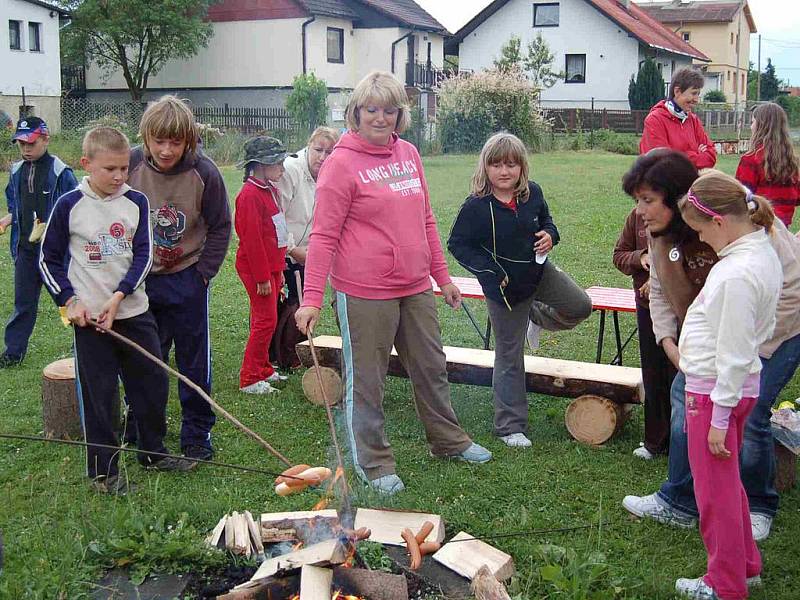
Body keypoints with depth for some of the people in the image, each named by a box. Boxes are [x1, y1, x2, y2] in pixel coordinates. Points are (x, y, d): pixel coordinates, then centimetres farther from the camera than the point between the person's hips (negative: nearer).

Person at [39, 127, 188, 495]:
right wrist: (70, 301, -9)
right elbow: (48, 260, 2)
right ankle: (103, 470, 16)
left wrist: (118, 296, -13)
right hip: (89, 316, -3)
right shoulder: (69, 205, -6)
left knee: (153, 382, 10)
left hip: (133, 310, 3)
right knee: (98, 394, 3)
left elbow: (144, 255, -1)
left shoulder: (136, 202, 1)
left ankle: (153, 452, 29)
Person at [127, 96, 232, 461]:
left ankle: (197, 432, 19)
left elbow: (220, 228, -2)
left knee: (194, 359, 5)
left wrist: (203, 272, -7)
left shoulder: (204, 173, -14)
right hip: (138, 280, 2)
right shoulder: (131, 166, -11)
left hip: (187, 280, -1)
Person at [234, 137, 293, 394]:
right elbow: (251, 239, -21)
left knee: (265, 319, 16)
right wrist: (262, 277, -20)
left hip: (271, 266, 9)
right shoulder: (249, 195, -18)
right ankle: (249, 379, 1)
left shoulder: (270, 190, 13)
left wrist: (279, 269, 19)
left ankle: (263, 370, 27)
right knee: (266, 320, -7)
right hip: (256, 269, -9)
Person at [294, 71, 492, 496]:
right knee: (365, 380, 6)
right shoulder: (342, 162, -10)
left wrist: (442, 277, 18)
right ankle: (374, 464, 22)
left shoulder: (409, 154, 9)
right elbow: (323, 235, -12)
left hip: (415, 288, 7)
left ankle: (448, 440, 38)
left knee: (432, 366, 19)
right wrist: (311, 298, -17)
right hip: (363, 293, -6)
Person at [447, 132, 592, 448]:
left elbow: (545, 219, 13)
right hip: (505, 286, -5)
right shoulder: (475, 206, -19)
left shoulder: (532, 193, -6)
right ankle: (510, 426, 15)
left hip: (540, 272, 5)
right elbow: (457, 244, -13)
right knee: (509, 356, 4)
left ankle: (535, 315, 32)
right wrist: (489, 271, -21)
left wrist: (550, 235, -10)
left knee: (580, 306, 5)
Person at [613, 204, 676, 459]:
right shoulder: (636, 217, 1)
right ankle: (656, 440, 30)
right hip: (647, 306, 5)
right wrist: (639, 258, -11)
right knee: (652, 378, 15)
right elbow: (619, 255, 10)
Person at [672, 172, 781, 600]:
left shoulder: (736, 275, -26)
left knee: (716, 490, 6)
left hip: (716, 389, -10)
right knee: (727, 483, 23)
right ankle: (745, 564, 38)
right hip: (740, 385, 10)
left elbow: (733, 354, -22)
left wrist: (719, 418, -16)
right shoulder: (762, 251, 4)